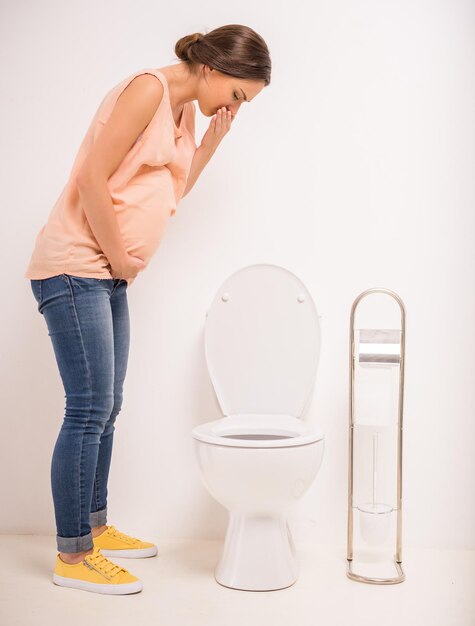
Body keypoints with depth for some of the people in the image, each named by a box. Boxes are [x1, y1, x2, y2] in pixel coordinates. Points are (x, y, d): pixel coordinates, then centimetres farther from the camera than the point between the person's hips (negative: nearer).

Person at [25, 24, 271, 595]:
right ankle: (71, 556, 3)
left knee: (105, 410, 13)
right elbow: (92, 178, -19)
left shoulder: (186, 112, 16)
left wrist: (212, 141, 9)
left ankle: (93, 527, 27)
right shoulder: (149, 88, -13)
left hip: (108, 275, 10)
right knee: (88, 409, -7)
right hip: (74, 266, -9)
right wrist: (119, 256, -12)